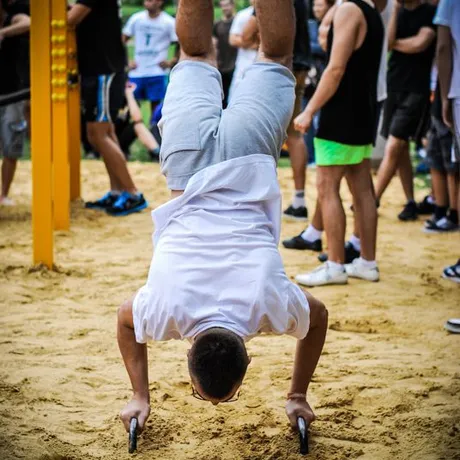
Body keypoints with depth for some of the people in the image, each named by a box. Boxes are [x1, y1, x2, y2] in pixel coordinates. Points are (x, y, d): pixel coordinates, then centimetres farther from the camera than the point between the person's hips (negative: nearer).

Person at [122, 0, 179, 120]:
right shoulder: (136, 18, 4)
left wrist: (172, 62, -6)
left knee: (156, 106, 0)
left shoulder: (169, 22, -4)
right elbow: (123, 40, 13)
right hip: (136, 72, 3)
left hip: (157, 73, -3)